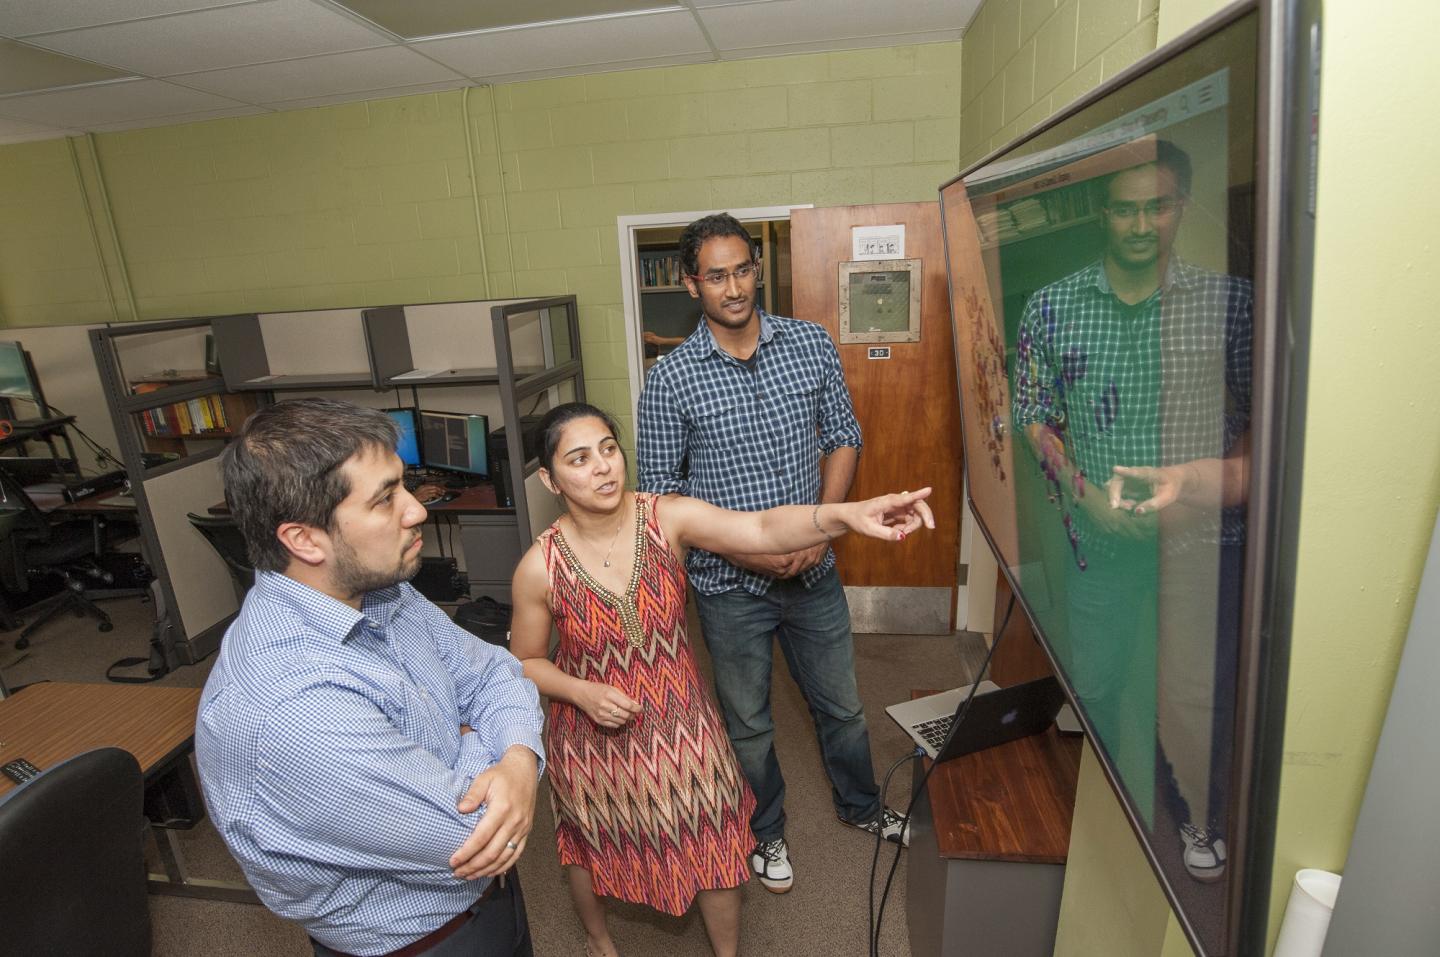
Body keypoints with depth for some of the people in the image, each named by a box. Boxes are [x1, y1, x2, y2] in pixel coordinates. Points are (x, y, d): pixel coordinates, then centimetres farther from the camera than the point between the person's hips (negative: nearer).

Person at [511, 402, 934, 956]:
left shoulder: (668, 518, -19)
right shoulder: (540, 568, -19)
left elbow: (762, 529, -35)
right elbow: (526, 662, -4)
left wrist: (845, 514, -52)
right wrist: (583, 693, -21)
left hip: (681, 726, 0)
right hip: (594, 739, 0)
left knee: (717, 849, 13)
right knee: (591, 851, 25)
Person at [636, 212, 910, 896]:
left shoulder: (812, 344, -4)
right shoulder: (670, 379, -12)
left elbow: (844, 438, 3)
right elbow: (661, 489, -8)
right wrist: (741, 549, -17)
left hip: (814, 573, 3)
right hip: (729, 585, -2)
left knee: (841, 705, 22)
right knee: (748, 723, 18)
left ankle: (860, 805, 52)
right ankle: (766, 832, 46)